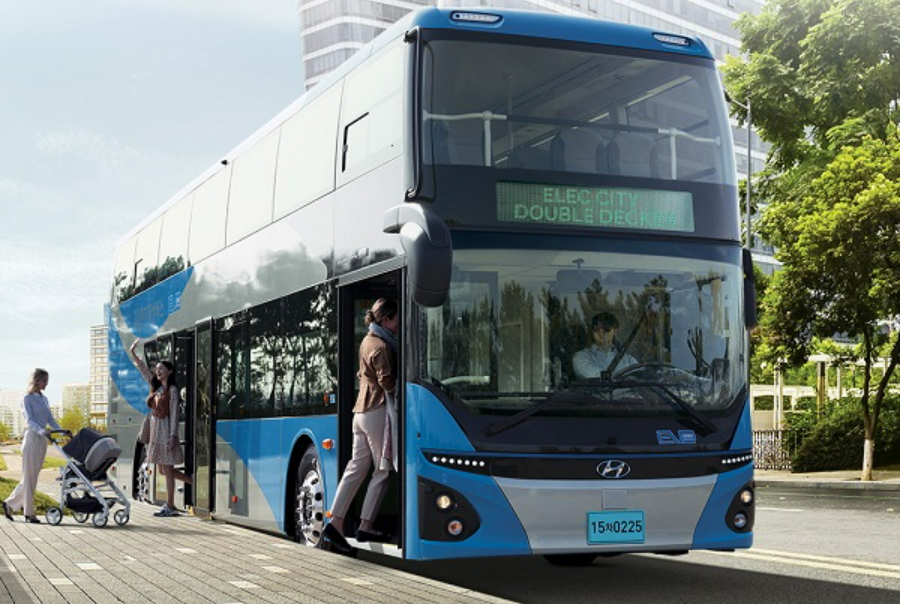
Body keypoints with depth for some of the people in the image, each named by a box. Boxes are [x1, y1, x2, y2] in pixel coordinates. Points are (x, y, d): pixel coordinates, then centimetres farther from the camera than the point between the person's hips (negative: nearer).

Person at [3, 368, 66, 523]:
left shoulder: (44, 399, 16)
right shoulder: (27, 399, -6)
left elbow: (50, 419, 13)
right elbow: (29, 421, -16)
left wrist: (62, 431, -2)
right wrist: (42, 431, -32)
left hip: (42, 440, 7)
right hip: (32, 438, -7)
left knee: (32, 477, 8)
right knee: (29, 477, -3)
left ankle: (10, 504, 19)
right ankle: (29, 513, 1)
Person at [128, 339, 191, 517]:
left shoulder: (172, 389, -7)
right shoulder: (156, 387, 14)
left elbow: (174, 414, -12)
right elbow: (143, 369, 18)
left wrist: (172, 436, -18)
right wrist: (132, 353, 10)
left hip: (166, 429, -8)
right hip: (155, 428, 8)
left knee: (167, 468, -5)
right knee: (163, 469, 10)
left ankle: (170, 506, -1)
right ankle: (194, 482, 21)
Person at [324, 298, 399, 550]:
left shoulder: (367, 342, 17)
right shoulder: (381, 346, -13)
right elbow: (388, 382, -18)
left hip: (361, 410, 9)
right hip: (378, 411, -9)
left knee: (357, 467, 8)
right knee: (383, 470, 1)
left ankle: (336, 522, 1)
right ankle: (366, 526, 2)